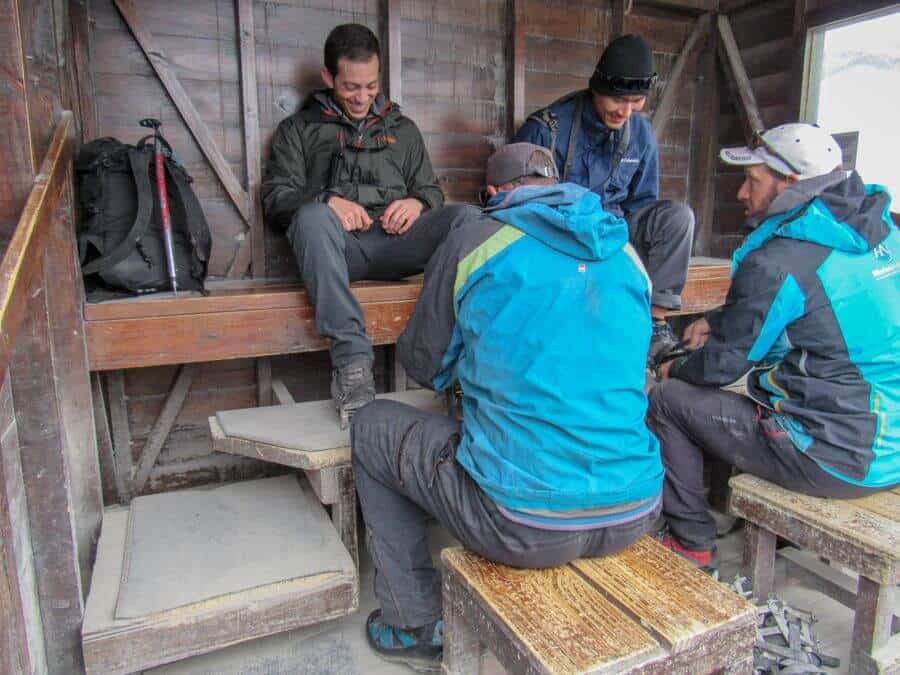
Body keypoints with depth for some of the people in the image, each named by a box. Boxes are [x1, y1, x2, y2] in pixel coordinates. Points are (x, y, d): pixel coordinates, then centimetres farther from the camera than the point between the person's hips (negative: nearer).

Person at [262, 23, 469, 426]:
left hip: (393, 242, 2)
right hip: (337, 245, -1)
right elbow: (275, 198, 9)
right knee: (313, 218, -38)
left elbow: (431, 190, 24)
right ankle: (351, 359, -43)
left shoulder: (402, 128, 27)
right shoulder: (299, 129, 20)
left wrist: (417, 203, -2)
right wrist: (327, 201, -12)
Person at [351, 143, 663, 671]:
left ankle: (416, 627, 24)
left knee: (371, 427, 17)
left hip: (523, 526, -5)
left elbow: (425, 367, 7)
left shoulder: (475, 238, -3)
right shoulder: (627, 253, 11)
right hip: (636, 516, 6)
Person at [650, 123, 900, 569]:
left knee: (668, 400, -1)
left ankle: (691, 541, 13)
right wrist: (717, 321, 17)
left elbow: (724, 362, -11)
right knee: (748, 381, 26)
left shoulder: (777, 262, -21)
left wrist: (674, 372, 8)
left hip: (845, 461, -9)